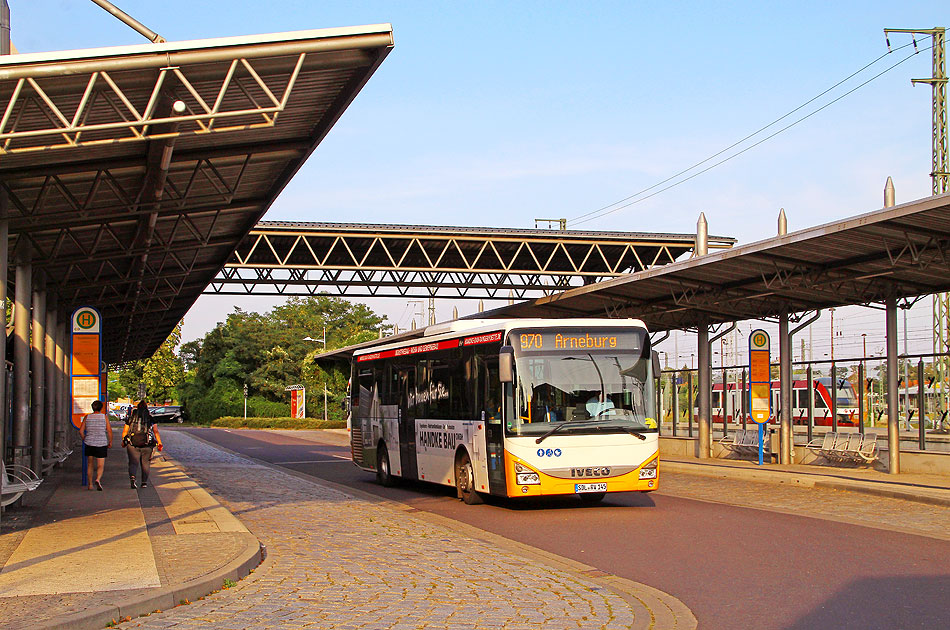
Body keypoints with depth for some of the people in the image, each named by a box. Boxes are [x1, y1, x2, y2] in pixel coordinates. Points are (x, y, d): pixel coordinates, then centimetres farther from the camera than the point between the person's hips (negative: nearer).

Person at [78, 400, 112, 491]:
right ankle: (98, 479, -26)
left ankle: (90, 484, 18)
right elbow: (109, 431, -7)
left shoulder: (87, 417, 2)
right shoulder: (104, 417, -3)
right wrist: (110, 442, 5)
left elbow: (81, 431, 1)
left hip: (89, 444, 2)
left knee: (90, 465, 17)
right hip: (101, 444, -2)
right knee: (100, 466, 1)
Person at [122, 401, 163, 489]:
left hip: (132, 443, 0)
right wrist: (159, 443, -3)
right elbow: (156, 432, -2)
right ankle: (144, 482, 12)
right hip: (147, 444, 0)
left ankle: (132, 477, -24)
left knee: (134, 462, 2)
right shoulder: (151, 418, 7)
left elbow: (124, 431, 8)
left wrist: (123, 441, 22)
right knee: (145, 463, 12)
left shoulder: (131, 418, 9)